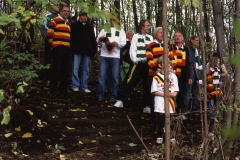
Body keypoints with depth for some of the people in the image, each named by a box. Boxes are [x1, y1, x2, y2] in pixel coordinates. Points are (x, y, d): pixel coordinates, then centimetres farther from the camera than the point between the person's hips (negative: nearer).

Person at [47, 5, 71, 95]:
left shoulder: (68, 23, 21)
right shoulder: (55, 21, -2)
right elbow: (49, 34, -6)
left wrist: (68, 44, 16)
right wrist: (53, 43, 2)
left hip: (67, 48, 7)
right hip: (58, 48, -7)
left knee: (65, 70, 9)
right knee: (56, 69, -6)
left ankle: (63, 88, 16)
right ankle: (54, 88, -1)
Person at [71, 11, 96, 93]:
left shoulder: (90, 27, 14)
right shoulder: (75, 25, 3)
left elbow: (93, 40, 13)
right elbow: (71, 37, -2)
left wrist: (93, 50, 6)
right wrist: (72, 48, -10)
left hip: (87, 51, 3)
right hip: (77, 51, -3)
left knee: (86, 70, 6)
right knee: (75, 69, -5)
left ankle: (84, 86, 10)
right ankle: (75, 86, 0)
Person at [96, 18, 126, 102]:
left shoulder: (121, 31, 14)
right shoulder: (104, 29, 15)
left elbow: (123, 43, 3)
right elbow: (97, 40, 8)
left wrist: (116, 43, -17)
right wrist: (100, 39, -15)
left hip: (115, 56, 0)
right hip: (104, 56, 0)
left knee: (115, 77, 0)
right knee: (102, 75, -3)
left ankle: (113, 96, 6)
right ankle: (100, 95, 2)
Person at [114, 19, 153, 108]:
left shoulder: (150, 37, 14)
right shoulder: (136, 36, 3)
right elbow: (133, 49, -2)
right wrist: (135, 60, -11)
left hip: (148, 64, 4)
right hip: (139, 63, -3)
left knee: (147, 84, 7)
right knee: (131, 82, -7)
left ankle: (147, 104, 14)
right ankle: (121, 101, -2)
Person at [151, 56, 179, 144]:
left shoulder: (173, 76, 8)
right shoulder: (156, 77, -2)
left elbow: (175, 93, 9)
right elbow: (154, 92, -6)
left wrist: (170, 94, -12)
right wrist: (165, 94, -11)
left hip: (170, 104, 3)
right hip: (160, 104, -3)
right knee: (160, 121, 1)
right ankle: (159, 137, 13)